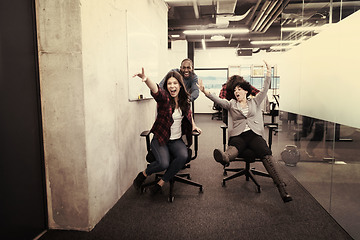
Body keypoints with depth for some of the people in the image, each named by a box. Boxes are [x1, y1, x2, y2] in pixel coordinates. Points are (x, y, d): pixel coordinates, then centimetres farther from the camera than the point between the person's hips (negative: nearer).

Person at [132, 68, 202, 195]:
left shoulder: (184, 99, 5)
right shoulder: (164, 97, -10)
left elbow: (188, 113, 28)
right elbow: (156, 89, -35)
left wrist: (193, 125, 19)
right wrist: (146, 79, -55)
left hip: (177, 140, 4)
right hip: (160, 139, -4)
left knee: (183, 156, -27)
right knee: (163, 163, -28)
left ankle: (160, 183, -7)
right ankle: (143, 174, 8)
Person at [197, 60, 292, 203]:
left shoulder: (255, 101, 24)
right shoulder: (231, 104, 21)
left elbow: (265, 90, 11)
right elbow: (218, 100, 6)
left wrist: (268, 75, -1)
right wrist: (205, 92, -10)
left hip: (255, 134, 1)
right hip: (238, 135, 0)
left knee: (266, 154, -27)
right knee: (233, 148, -36)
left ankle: (281, 187, -36)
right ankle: (225, 158, -71)